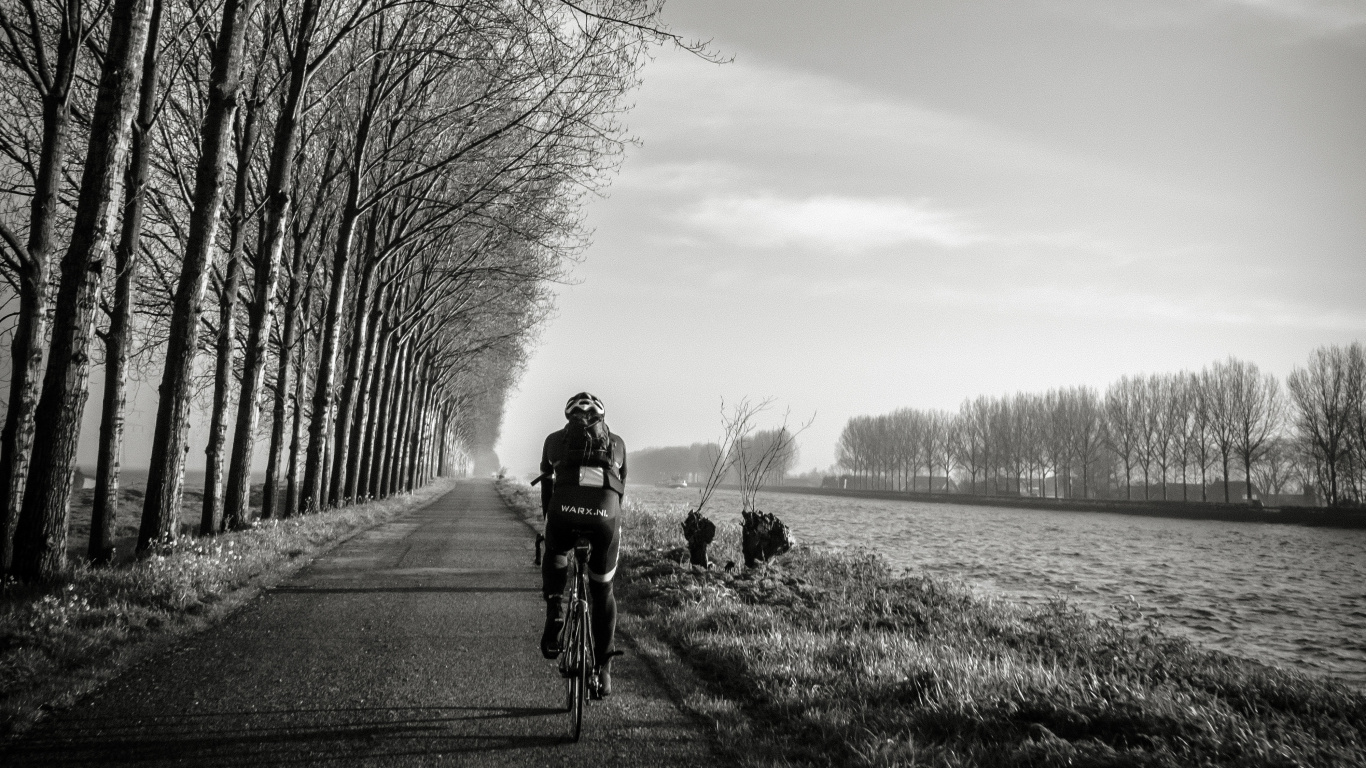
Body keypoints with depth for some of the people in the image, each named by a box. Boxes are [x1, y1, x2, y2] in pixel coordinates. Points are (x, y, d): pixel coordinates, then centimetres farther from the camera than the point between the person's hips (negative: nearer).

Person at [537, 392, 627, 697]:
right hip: (605, 512, 1)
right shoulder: (616, 442, 29)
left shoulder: (555, 439, 27)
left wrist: (548, 519, 46)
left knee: (554, 556, 34)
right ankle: (603, 668, 23)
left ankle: (555, 611, 10)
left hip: (565, 508, -1)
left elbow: (546, 483, 33)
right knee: (603, 592, 20)